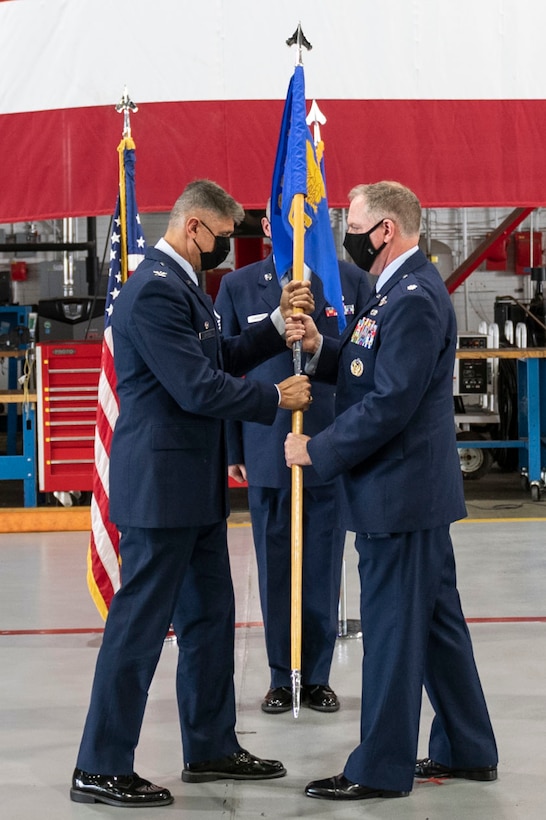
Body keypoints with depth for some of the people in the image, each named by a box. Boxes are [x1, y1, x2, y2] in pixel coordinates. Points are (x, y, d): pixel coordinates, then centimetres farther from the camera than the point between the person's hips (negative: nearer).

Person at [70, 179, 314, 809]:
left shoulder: (182, 286, 14)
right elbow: (198, 388, -22)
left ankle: (211, 747, 29)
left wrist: (278, 323, 9)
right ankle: (100, 768, 6)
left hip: (194, 484, 11)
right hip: (160, 484, -11)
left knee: (209, 617, 17)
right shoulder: (155, 290, -19)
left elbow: (219, 359, 19)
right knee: (140, 625, -4)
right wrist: (275, 399, -11)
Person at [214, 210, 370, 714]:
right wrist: (232, 450, 2)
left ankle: (317, 676, 20)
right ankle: (282, 677, 20)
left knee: (323, 571, 7)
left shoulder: (352, 282, 3)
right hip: (267, 451, 0)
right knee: (275, 570, 8)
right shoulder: (238, 286, 4)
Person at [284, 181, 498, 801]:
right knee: (437, 621, 16)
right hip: (417, 488, 10)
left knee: (392, 628, -1)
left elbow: (390, 402, -23)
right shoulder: (400, 290, 14)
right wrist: (321, 349, 1)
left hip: (399, 491, -10)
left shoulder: (414, 298, -19)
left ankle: (382, 768, 9)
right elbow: (370, 373, 18)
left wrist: (317, 450, -15)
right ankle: (466, 750, 27)